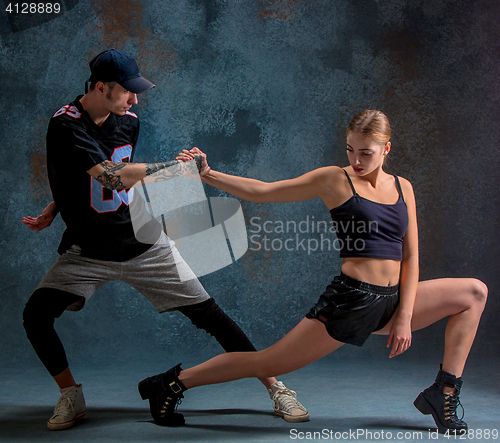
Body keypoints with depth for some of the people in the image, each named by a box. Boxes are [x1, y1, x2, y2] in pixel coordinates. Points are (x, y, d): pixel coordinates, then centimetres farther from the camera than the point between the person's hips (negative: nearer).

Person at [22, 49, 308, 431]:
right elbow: (111, 176, -30)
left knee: (208, 314, -4)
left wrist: (55, 209, 5)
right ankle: (71, 397, 4)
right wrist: (180, 166, -27)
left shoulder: (128, 122, 1)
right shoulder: (66, 126, -17)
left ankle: (275, 388, 4)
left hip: (144, 243, 3)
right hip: (89, 251, -2)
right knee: (36, 313, -18)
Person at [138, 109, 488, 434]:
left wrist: (405, 315, -1)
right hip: (351, 298, -6)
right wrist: (207, 174, -11)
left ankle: (444, 393, 7)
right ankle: (175, 382, 8)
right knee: (266, 364, -8)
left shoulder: (402, 187, 10)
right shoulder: (334, 180, -3)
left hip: (392, 300, 6)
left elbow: (410, 257, 8)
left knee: (475, 292, 9)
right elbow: (261, 192, -3)